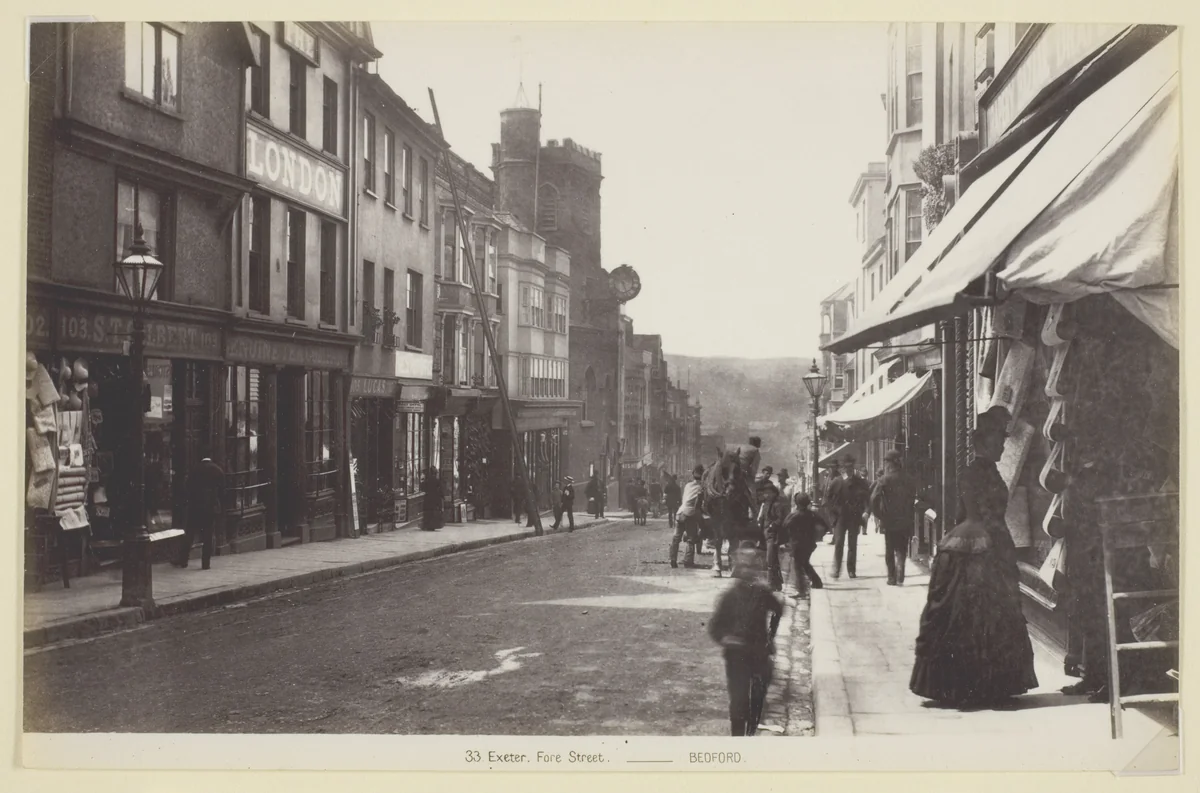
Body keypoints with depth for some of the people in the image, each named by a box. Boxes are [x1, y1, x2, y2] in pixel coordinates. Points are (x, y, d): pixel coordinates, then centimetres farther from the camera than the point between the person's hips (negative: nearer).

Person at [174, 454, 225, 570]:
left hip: (195, 506, 0)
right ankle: (206, 563, 1)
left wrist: (190, 502, 14)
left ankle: (183, 560, 11)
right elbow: (222, 489, 3)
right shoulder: (218, 470, 3)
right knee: (208, 536, 3)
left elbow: (189, 488, 3)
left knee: (189, 534, 9)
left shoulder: (196, 470, 1)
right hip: (212, 507, 0)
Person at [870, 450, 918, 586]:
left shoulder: (884, 479, -8)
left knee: (889, 551, 10)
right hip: (905, 521, 3)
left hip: (889, 521, -2)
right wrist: (909, 517, 11)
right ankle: (900, 578, -2)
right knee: (901, 550, 9)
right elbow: (913, 499, 6)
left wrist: (877, 516, -7)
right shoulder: (908, 481, 3)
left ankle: (892, 578, 10)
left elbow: (874, 498, -16)